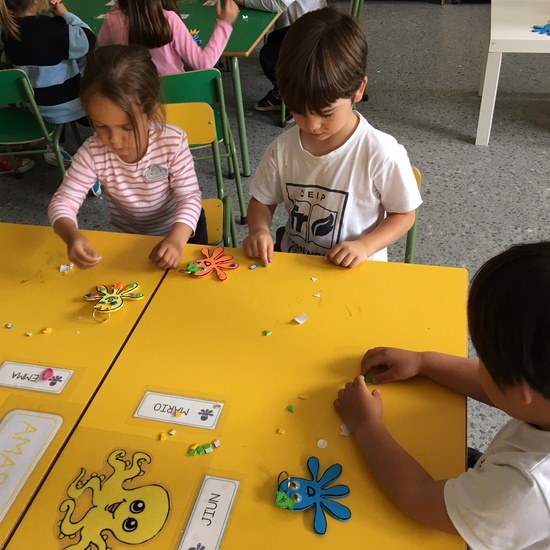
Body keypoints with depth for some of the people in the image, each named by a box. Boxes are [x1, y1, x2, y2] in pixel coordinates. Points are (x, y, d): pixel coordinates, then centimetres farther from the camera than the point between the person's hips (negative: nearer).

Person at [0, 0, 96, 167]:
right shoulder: (51, 28, -29)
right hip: (65, 105, -7)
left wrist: (54, 14, -1)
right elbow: (88, 39, -17)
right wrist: (65, 14, -8)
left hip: (34, 103, 7)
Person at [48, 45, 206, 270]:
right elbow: (63, 201, -24)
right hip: (128, 235, 1)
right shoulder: (92, 153, -25)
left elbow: (189, 197, -26)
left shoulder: (173, 142, -29)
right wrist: (71, 235, -47)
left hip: (180, 227, -1)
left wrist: (176, 239, -44)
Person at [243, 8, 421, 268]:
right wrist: (259, 229, -14)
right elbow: (262, 201, 7)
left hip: (355, 269, -1)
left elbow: (404, 214, -5)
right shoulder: (282, 148, -6)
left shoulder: (381, 153, -16)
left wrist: (364, 246, -20)